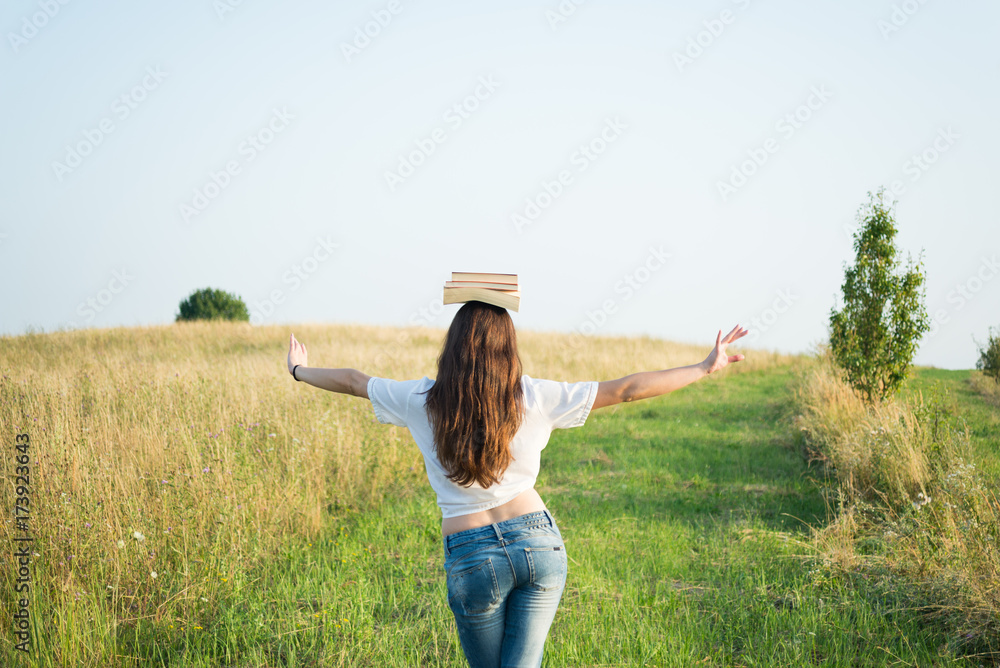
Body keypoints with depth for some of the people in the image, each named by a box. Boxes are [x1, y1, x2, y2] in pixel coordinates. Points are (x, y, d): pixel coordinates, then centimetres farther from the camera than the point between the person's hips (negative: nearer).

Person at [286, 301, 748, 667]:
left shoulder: (423, 401, -4)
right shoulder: (535, 397, -5)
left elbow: (352, 381, 12)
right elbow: (626, 389, -3)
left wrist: (299, 370, 31)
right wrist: (705, 368, 4)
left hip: (472, 558, 0)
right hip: (540, 542, 1)